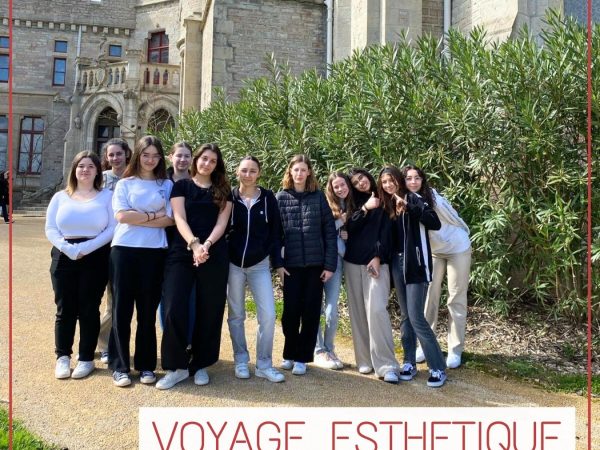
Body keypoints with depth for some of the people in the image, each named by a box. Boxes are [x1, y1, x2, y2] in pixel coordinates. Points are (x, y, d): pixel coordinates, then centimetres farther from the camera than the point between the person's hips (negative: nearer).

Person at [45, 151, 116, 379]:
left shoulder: (107, 196, 4)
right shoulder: (60, 197, 11)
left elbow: (113, 228, -6)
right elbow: (50, 229, 3)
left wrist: (86, 248, -15)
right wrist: (68, 249, -14)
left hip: (95, 257, -2)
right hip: (64, 257, 2)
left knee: (89, 309, 3)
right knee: (65, 309, 5)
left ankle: (86, 358, 12)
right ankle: (62, 357, 16)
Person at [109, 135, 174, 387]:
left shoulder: (166, 185, 9)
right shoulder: (125, 184, 7)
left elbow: (170, 219, -3)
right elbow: (121, 216, -6)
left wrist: (137, 219, -7)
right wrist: (153, 216, -5)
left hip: (154, 252, 0)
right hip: (124, 250, 0)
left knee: (148, 309, 6)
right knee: (122, 308, 2)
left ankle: (146, 365, 17)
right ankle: (120, 366, 12)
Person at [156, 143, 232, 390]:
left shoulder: (223, 190, 11)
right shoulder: (182, 186, 9)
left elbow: (221, 223, 1)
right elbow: (180, 219, -3)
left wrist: (206, 245, -17)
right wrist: (194, 244, -21)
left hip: (214, 255, 1)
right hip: (182, 253, -1)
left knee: (209, 311, 4)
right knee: (174, 309, -9)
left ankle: (200, 365, 18)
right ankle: (177, 366, 6)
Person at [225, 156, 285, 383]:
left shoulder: (268, 198, 0)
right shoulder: (229, 197, 0)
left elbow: (275, 233, 2)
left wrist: (278, 262, 0)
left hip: (260, 265, 0)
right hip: (233, 264, 0)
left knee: (268, 315, -6)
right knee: (236, 315, 8)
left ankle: (264, 364, 9)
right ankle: (241, 361, 23)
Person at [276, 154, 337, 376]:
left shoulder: (318, 197, 3)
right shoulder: (281, 197, 3)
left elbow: (330, 231, 1)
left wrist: (330, 264, -5)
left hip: (315, 263, 0)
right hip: (291, 264, 0)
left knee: (311, 312, 5)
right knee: (291, 311, 5)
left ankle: (302, 357, 19)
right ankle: (289, 354, 25)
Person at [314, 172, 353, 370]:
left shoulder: (351, 208, 14)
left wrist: (349, 235, 1)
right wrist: (340, 221, -12)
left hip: (336, 261, 4)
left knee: (332, 309, 1)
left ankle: (329, 349, 18)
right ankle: (319, 351, 9)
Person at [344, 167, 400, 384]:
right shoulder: (354, 203, 15)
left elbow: (386, 232, -2)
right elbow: (349, 227, -1)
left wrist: (378, 257, -12)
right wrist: (365, 208, -12)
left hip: (376, 262, -4)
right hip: (353, 262, 4)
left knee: (376, 309, -14)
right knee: (358, 311, 3)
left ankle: (386, 365, -11)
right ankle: (364, 360, 11)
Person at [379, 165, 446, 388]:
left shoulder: (415, 199, -6)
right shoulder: (389, 204, 12)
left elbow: (435, 223, -21)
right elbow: (388, 235, 13)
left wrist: (408, 207, -28)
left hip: (416, 263, -6)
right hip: (397, 263, 6)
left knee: (416, 317, -9)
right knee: (405, 316, 11)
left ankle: (438, 368, 1)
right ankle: (409, 363, 21)